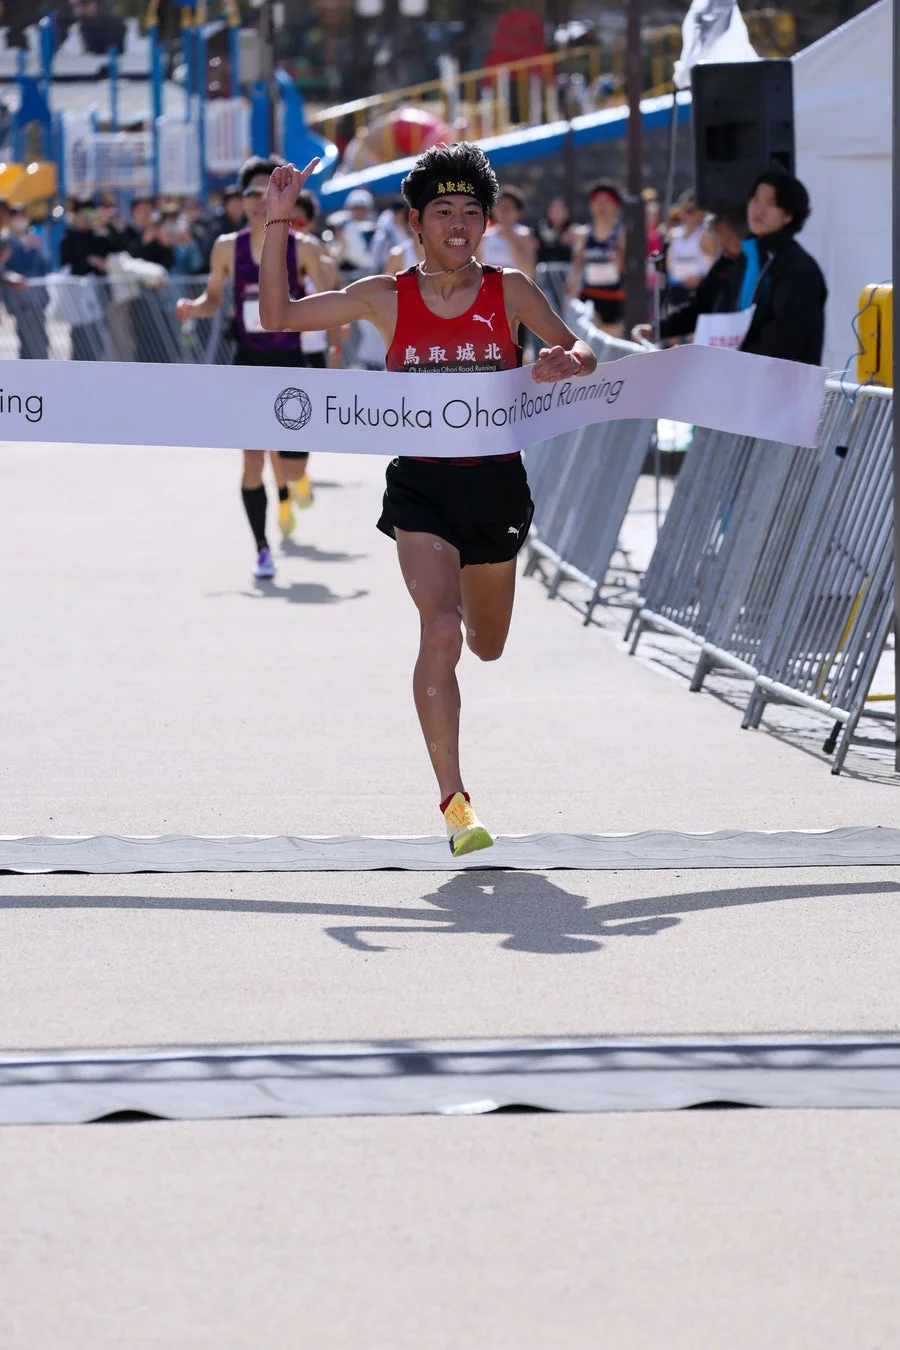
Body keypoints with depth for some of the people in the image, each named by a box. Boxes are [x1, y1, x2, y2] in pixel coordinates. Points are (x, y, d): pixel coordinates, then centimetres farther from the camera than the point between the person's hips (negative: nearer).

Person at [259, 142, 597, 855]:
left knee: (487, 644, 19)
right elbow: (279, 316, 2)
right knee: (441, 634, -21)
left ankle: (465, 589, 60)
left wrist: (565, 363, -20)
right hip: (421, 483, -2)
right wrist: (278, 224, -6)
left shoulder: (510, 290, -2)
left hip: (496, 482, 2)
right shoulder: (386, 298, -2)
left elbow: (582, 354, 4)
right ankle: (454, 801, -18)